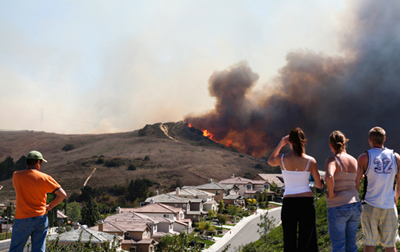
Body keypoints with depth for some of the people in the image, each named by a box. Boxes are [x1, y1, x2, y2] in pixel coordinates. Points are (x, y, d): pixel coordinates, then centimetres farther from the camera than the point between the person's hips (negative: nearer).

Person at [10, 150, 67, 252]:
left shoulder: (16, 176, -4)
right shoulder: (45, 178, -6)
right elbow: (62, 195, -7)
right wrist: (50, 206, 6)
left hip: (22, 219, 0)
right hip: (41, 219, 1)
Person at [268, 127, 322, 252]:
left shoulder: (282, 159, -4)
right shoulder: (311, 161, -4)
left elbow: (270, 161, 21)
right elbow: (319, 185, 4)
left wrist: (280, 144, 19)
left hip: (289, 203, 0)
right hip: (306, 203, 0)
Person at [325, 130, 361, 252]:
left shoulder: (332, 160, -13)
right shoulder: (353, 160, 8)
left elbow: (329, 177, -33)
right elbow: (357, 187, 14)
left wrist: (331, 194, -20)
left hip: (338, 209, -6)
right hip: (355, 206, 6)